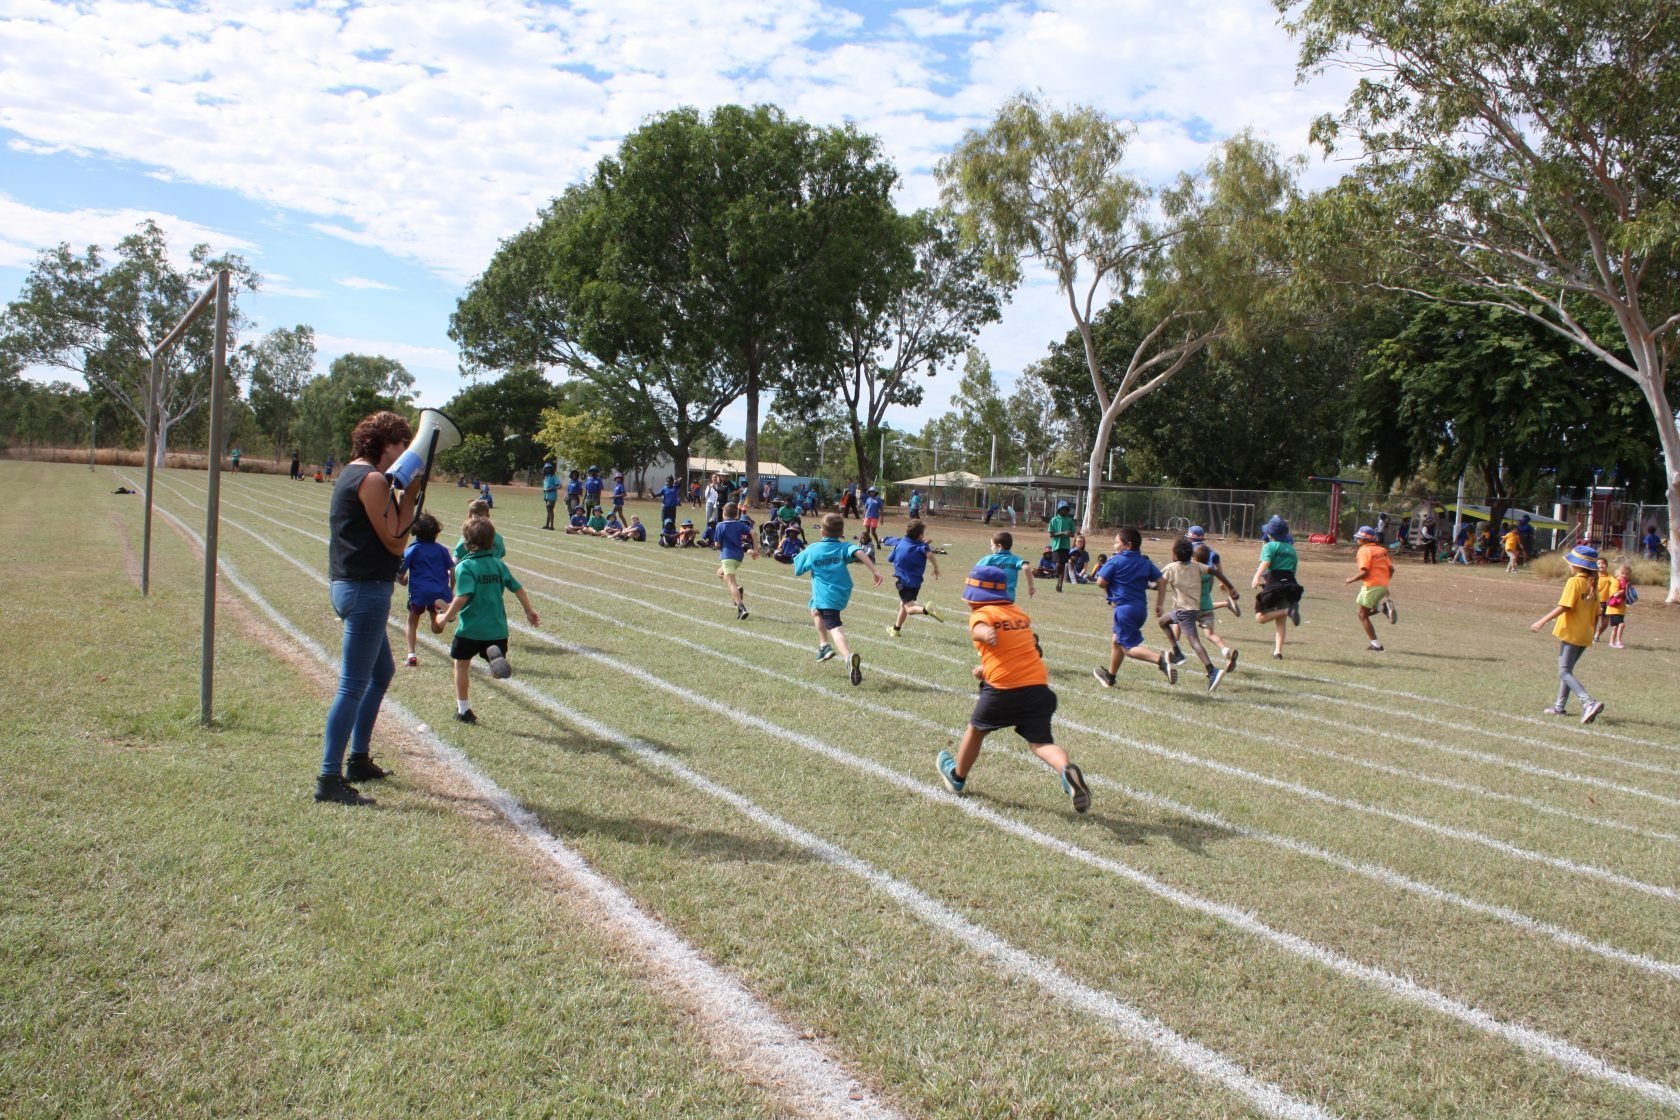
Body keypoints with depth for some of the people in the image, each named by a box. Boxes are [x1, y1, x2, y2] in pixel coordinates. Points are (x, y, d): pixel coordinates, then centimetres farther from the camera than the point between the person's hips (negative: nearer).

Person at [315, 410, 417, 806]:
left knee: (382, 672, 24)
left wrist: (402, 497, 9)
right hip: (366, 590, -11)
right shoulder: (373, 480, -15)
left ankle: (359, 760, 32)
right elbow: (396, 543, -14)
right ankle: (329, 780, -5)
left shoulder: (354, 474, 16)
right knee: (354, 685, -8)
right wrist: (409, 496, -8)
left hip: (350, 586, 11)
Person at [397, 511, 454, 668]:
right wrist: (451, 591, 21)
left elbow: (401, 574, 0)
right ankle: (445, 607, -27)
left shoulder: (412, 550, 2)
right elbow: (453, 571, 8)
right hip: (440, 592, 2)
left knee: (412, 622, 22)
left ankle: (411, 655, 9)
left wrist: (403, 581, 23)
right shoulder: (441, 549, 10)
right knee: (437, 629, 7)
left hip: (419, 592, -2)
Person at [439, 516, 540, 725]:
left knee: (461, 665, 17)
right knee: (499, 672, 13)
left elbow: (463, 596, -23)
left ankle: (463, 710, 22)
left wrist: (447, 617, -12)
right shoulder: (498, 564, 5)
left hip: (470, 629, -4)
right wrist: (529, 611, 18)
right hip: (497, 628, 4)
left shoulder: (465, 567, -12)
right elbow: (518, 589, 7)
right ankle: (497, 656, -23)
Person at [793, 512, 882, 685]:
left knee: (835, 628, -4)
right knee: (815, 609, 23)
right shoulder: (845, 547, 2)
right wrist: (874, 571, -27)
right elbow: (859, 553, -20)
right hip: (843, 593, 5)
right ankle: (823, 645, 10)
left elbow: (797, 570, 10)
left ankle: (848, 656, -26)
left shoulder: (812, 550, 1)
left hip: (824, 596, -4)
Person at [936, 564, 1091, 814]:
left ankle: (957, 777, 38)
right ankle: (1067, 770, -26)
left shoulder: (980, 614, 1)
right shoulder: (1020, 613, 20)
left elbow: (981, 629, -24)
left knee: (976, 729, 20)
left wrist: (987, 635, -46)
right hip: (1039, 683, 4)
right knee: (1041, 742, 4)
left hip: (1003, 688, -4)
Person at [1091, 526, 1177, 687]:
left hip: (1124, 607, -8)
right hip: (1141, 607, 8)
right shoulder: (1145, 562, 11)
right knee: (1117, 641, 22)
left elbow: (1101, 582, -10)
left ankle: (1160, 659, -32)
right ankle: (1110, 677, 33)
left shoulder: (1115, 561, -8)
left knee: (1129, 647, -9)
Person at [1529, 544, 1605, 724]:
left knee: (1564, 672, -9)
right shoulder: (1593, 584, 11)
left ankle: (1588, 703, -25)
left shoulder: (1574, 582, -12)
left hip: (1571, 633, -8)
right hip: (1585, 635, 8)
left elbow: (1563, 606, -20)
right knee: (1566, 670, 18)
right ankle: (1560, 706, 23)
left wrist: (1542, 621, -17)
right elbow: (1596, 612, 13)